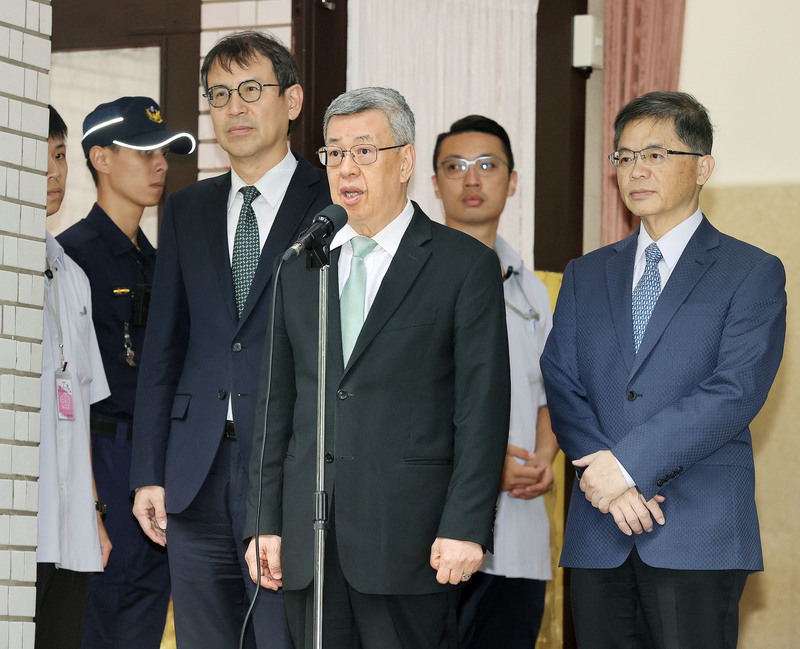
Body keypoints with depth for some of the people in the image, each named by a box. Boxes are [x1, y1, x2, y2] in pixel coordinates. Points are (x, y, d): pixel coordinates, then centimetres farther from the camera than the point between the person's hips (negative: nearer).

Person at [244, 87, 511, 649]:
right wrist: (264, 522, 8)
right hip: (308, 538, 5)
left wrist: (464, 527, -12)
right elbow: (278, 402, 14)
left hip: (409, 537, -4)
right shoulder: (301, 268, 15)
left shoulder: (466, 265, 0)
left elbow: (482, 408, -5)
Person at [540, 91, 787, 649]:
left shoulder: (753, 273, 3)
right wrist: (610, 483, -10)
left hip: (699, 537, -4)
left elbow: (736, 391, -10)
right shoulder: (586, 276, 17)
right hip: (598, 537, 4)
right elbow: (561, 387, 7)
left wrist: (629, 462, -16)